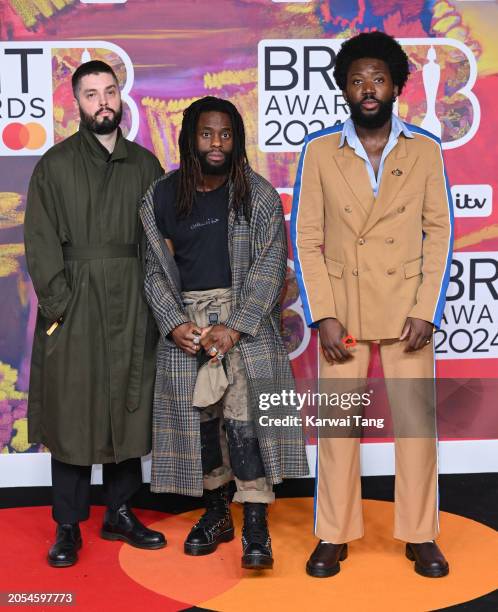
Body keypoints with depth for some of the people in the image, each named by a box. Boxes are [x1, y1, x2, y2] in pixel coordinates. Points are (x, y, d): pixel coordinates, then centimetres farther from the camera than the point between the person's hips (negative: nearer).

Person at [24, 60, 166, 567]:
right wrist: (58, 303, -10)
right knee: (71, 414, 2)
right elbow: (41, 242, -2)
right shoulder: (55, 164, 4)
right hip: (74, 304, -2)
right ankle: (68, 527, 13)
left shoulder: (144, 164, 10)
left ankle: (120, 513, 23)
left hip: (132, 305, 3)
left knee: (128, 408, 8)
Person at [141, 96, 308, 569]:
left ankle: (255, 527, -6)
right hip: (186, 321, 3)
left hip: (245, 318, -2)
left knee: (245, 414, -13)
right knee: (198, 415, 5)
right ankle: (216, 513, 21)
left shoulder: (258, 195, -2)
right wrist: (174, 323, -8)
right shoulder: (161, 197, 4)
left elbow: (270, 265, -6)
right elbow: (155, 268, 7)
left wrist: (234, 326, -15)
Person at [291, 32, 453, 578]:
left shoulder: (425, 150, 3)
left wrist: (426, 311, -7)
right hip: (343, 309, 0)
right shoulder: (319, 151, 1)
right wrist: (323, 316, -9)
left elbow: (440, 233, 2)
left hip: (408, 308, 1)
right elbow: (305, 239, -1)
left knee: (417, 422, 4)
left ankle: (420, 536, 19)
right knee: (337, 424, 4)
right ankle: (333, 536, 17)